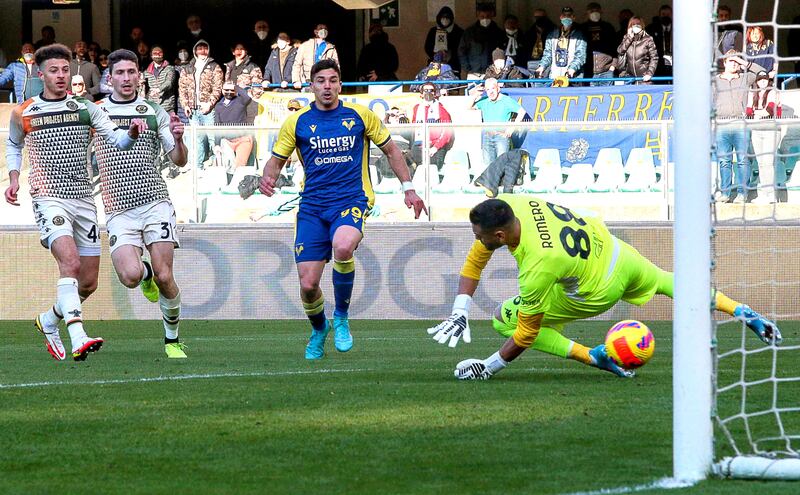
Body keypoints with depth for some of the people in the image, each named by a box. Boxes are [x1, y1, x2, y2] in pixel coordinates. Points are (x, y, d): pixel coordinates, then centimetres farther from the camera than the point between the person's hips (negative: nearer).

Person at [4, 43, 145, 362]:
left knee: (88, 282, 5)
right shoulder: (22, 114, 5)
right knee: (70, 262, -26)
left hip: (83, 199, 3)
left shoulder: (85, 109, 6)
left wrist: (132, 133, -26)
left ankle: (49, 321, 33)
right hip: (49, 199, -3)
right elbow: (14, 145, 24)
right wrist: (14, 178, 10)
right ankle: (78, 339, -36)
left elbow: (118, 140, -4)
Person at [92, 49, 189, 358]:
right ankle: (146, 273, 19)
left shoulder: (155, 113, 8)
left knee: (164, 277, -10)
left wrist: (178, 139, -14)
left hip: (155, 202, 0)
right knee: (130, 276, -19)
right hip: (118, 210, 0)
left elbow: (179, 161, 5)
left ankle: (173, 340, 11)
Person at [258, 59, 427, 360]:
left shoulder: (361, 115, 5)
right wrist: (268, 179, -11)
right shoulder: (297, 122, 5)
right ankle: (319, 329, 29)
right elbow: (277, 160, 12)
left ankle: (341, 317, -11)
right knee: (308, 284, -6)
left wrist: (408, 189, 12)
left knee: (342, 246, -36)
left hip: (352, 200, -2)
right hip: (312, 206, 2)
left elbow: (390, 150, 16)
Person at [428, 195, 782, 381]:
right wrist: (460, 312, -8)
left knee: (506, 319, -1)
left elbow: (526, 333, -24)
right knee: (667, 282, 35)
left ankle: (594, 357, -1)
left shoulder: (538, 266, -37)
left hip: (600, 291, -8)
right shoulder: (508, 205, -19)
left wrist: (489, 367, -14)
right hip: (615, 249, 8)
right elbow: (476, 259, -4)